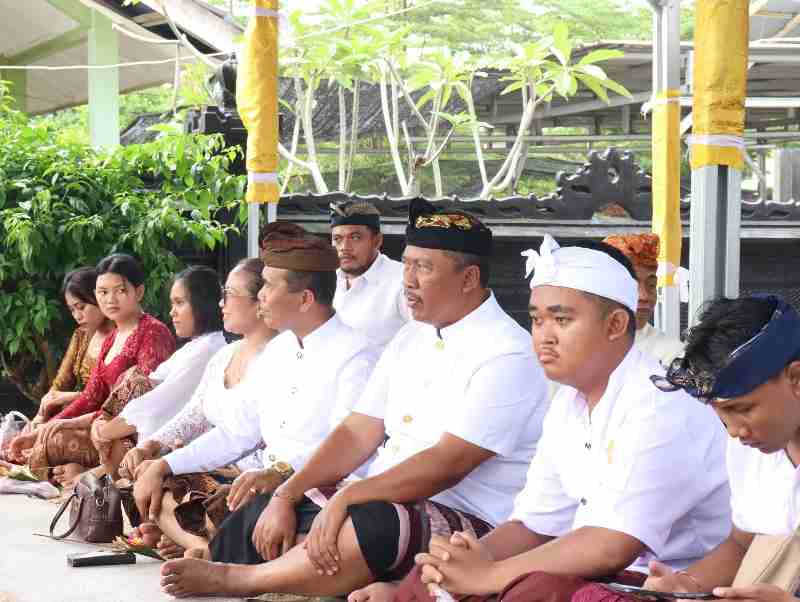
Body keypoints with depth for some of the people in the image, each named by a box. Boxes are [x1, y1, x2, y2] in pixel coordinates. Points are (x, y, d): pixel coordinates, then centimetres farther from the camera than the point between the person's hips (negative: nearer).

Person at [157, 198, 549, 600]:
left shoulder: (506, 355, -12)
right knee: (258, 517, -5)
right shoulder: (411, 337, 14)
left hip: (465, 521, -8)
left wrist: (345, 498, -24)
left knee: (372, 526, -36)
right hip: (382, 499, 8)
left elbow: (447, 465, -21)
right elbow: (357, 433, 9)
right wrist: (286, 496, -3)